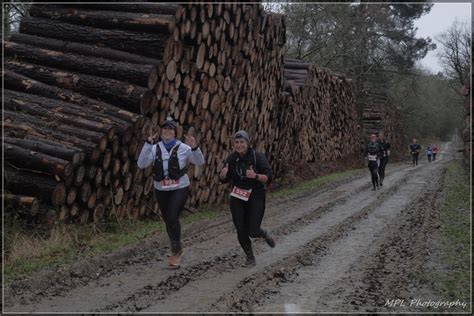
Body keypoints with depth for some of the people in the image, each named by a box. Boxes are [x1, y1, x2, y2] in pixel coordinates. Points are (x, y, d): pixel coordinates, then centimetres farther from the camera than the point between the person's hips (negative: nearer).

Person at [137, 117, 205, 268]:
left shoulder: (183, 147, -7)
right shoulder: (155, 148, -3)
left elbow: (200, 162, -1)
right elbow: (141, 164, -15)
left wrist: (195, 147, -19)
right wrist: (148, 144, -23)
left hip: (180, 188, -3)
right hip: (161, 189, 3)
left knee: (172, 218, -17)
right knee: (167, 220, 14)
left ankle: (176, 251, 3)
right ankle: (177, 250, 37)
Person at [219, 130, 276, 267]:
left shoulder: (258, 157, -12)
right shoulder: (232, 158, -1)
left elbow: (268, 177, -13)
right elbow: (224, 180, 4)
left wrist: (255, 176, -32)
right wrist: (223, 174, -19)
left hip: (256, 197, -3)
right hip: (238, 198, 3)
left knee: (253, 231, -9)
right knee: (241, 231, 1)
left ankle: (265, 234, 28)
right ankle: (250, 257, 25)